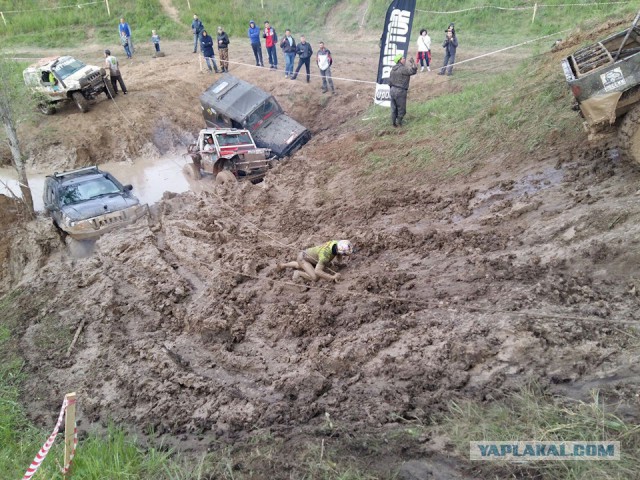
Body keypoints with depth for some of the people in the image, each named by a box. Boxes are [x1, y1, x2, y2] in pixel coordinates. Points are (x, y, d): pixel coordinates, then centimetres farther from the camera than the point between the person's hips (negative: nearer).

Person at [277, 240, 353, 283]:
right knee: (315, 277, -24)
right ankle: (298, 273, -2)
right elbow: (317, 271, -44)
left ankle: (283, 265, 53)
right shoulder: (325, 255, -42)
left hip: (307, 254, 8)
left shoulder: (337, 243, -21)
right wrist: (332, 277, -44)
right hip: (303, 258, -8)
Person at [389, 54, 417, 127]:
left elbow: (390, 80, 14)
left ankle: (394, 122, 23)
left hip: (393, 90, 8)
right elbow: (413, 71, -24)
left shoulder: (393, 68, 10)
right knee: (401, 109, 6)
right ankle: (398, 123, 13)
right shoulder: (403, 69, -15)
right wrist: (412, 62, -13)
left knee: (394, 108, 15)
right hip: (400, 91, -8)